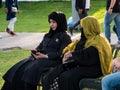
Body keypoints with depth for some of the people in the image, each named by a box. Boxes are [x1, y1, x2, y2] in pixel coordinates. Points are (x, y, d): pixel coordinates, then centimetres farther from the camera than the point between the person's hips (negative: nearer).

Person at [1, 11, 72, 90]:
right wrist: (36, 51, -2)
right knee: (19, 68, -15)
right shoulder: (48, 35, 25)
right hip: (39, 57, 7)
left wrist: (45, 56, -17)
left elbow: (61, 54, -10)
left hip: (52, 60, -7)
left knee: (30, 70, -31)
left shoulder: (65, 37, 1)